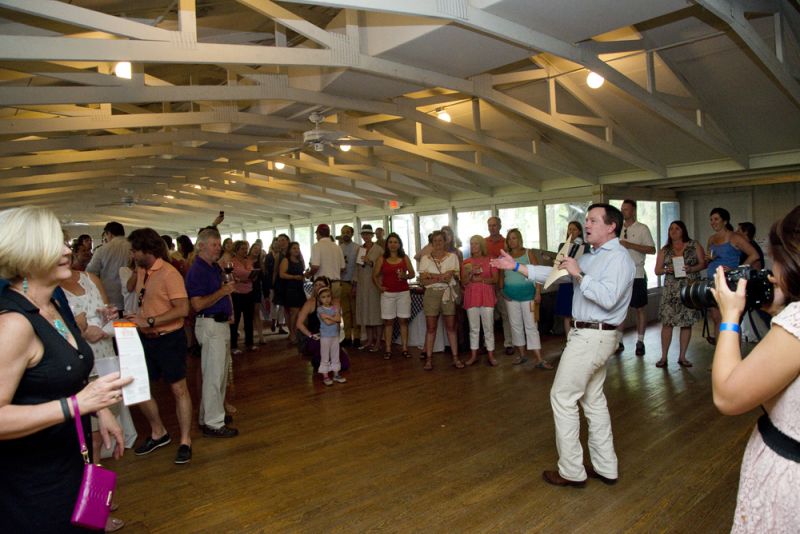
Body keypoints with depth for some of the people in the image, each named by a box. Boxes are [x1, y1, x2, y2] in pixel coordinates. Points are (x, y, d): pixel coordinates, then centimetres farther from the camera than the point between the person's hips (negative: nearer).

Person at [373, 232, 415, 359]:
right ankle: (388, 350, 7)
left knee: (403, 321, 4)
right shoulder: (382, 259, 3)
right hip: (387, 293, -1)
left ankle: (405, 349, 10)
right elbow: (375, 275, 6)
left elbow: (412, 274, 7)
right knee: (388, 322, 3)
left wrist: (405, 276, -13)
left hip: (403, 293, 1)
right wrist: (379, 287, -7)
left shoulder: (405, 258, 5)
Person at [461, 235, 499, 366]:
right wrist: (471, 273, -12)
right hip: (471, 296, 1)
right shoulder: (466, 262, 8)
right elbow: (463, 282, 5)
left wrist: (481, 279, -11)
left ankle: (491, 355, 8)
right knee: (473, 327, 6)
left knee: (488, 327, 0)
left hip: (487, 295, -1)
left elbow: (495, 279, 1)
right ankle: (473, 356, 13)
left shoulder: (490, 260, 5)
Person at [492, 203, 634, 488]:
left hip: (592, 336, -10)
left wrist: (579, 274, -20)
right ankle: (606, 468, 27)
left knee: (562, 398, -3)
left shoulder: (618, 258, -14)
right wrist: (516, 267, 10)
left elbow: (607, 299, -26)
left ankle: (571, 472, 7)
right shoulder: (591, 257, 14)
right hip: (587, 334, 10)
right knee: (594, 400, 16)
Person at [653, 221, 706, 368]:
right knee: (667, 322, -5)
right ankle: (664, 357, 1)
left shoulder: (694, 245, 6)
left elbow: (703, 264, 4)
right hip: (671, 290, 1)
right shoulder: (664, 250, 10)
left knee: (687, 322, 2)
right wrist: (666, 270, -10)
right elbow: (657, 270, 10)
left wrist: (691, 269, -14)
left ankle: (682, 356, 12)